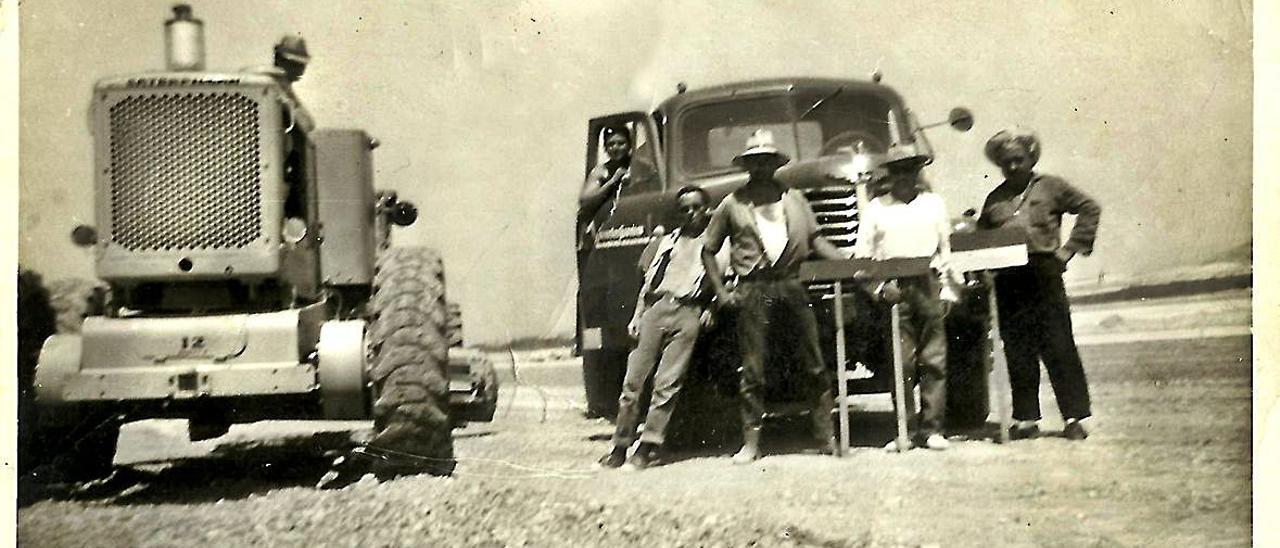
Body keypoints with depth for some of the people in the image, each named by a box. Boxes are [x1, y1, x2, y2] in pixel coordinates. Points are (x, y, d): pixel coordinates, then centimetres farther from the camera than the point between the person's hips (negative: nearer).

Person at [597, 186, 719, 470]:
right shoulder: (669, 240, 26)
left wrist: (711, 308, -9)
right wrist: (637, 316, 13)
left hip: (688, 313, -4)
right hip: (656, 308, 4)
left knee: (666, 383, -11)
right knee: (633, 379, -2)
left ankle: (649, 447, -8)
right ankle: (620, 446, 3)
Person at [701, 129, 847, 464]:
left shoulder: (794, 198, 15)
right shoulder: (733, 204, 8)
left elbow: (815, 240, 15)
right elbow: (708, 251, 12)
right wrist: (721, 292, 2)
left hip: (792, 284, 2)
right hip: (753, 291, -2)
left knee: (814, 364, 0)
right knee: (752, 370, -1)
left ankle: (826, 436, 6)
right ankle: (751, 443, 4)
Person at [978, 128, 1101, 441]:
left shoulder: (1050, 187, 5)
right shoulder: (995, 199, 15)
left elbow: (1089, 209, 4)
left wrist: (1070, 249, -2)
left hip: (1044, 274, -3)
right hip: (1008, 280, 3)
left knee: (1059, 348, -3)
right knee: (1017, 353, 5)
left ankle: (1076, 417, 4)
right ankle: (1026, 418, 14)